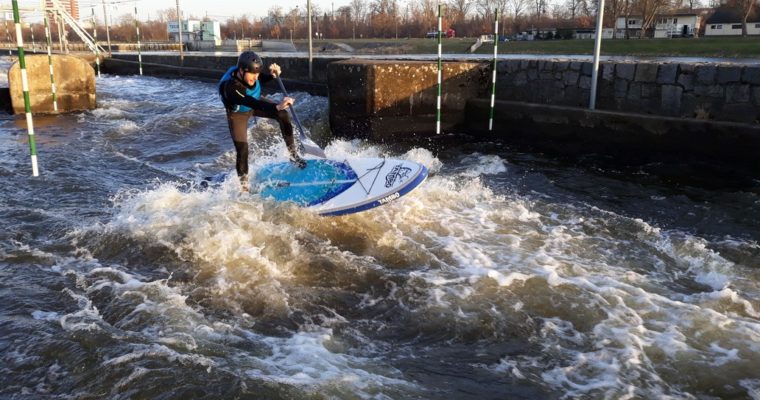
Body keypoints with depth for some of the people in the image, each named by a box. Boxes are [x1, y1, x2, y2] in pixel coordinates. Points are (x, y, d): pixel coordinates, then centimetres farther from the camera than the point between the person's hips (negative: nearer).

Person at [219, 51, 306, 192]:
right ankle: (243, 186, 10)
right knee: (242, 150, -10)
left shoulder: (250, 72, -25)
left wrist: (273, 74, -24)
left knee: (283, 115, -15)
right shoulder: (230, 87, -42)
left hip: (256, 102, 5)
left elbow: (261, 79, -2)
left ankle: (293, 154, -2)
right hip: (238, 113, -5)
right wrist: (277, 106, -64)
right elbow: (252, 103, -52)